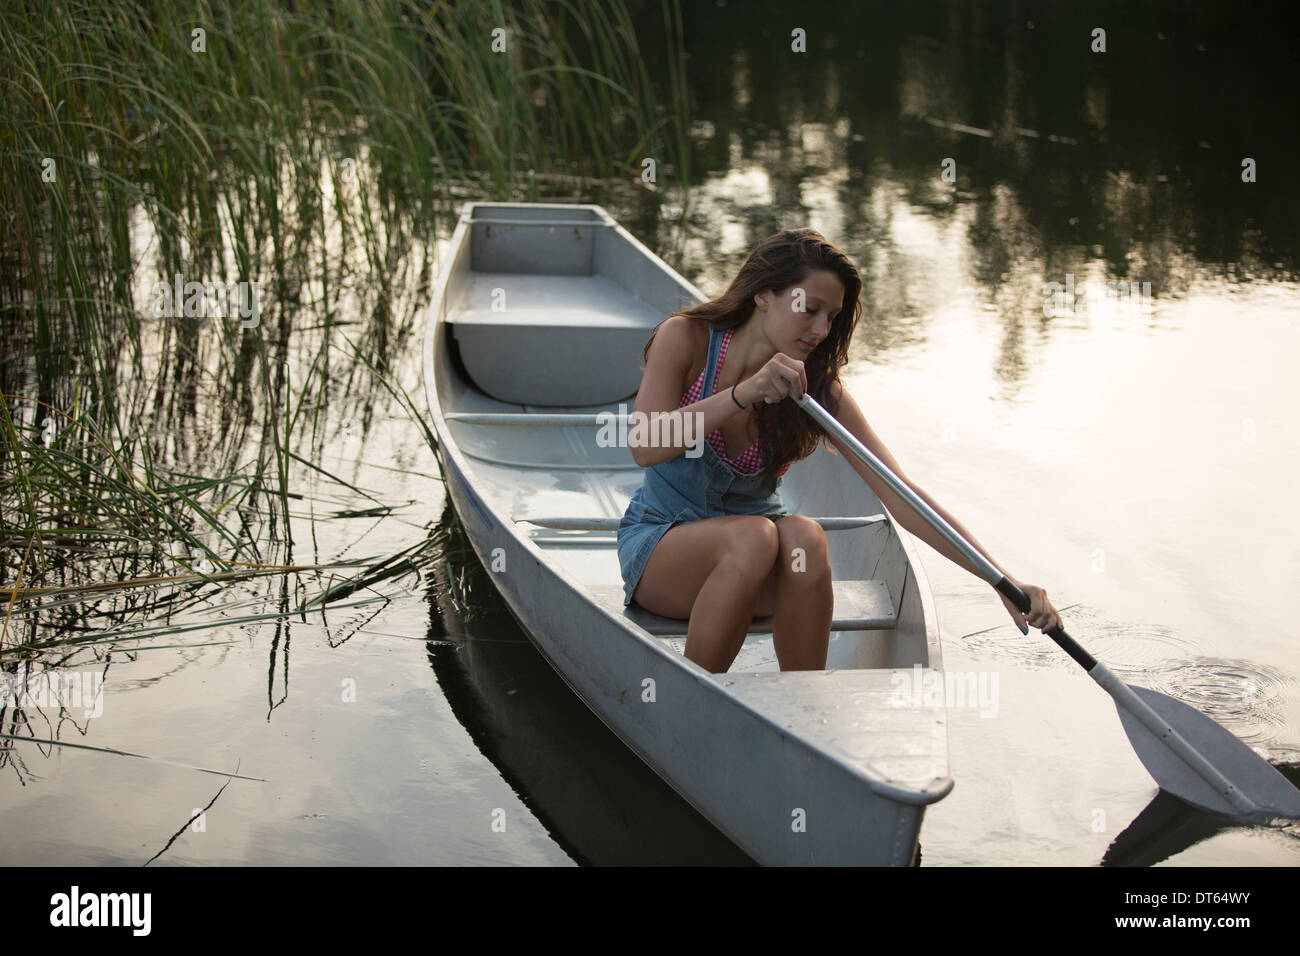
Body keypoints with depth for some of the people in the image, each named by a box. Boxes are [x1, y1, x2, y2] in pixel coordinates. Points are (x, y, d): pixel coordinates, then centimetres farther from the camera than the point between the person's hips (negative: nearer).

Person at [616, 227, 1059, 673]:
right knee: (753, 536, -35)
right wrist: (744, 394, -39)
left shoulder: (819, 392, -10)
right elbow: (646, 447, -28)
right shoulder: (685, 338, -13)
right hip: (659, 544, -2)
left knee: (804, 537, -33)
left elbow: (901, 498, -17)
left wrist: (1004, 581, -27)